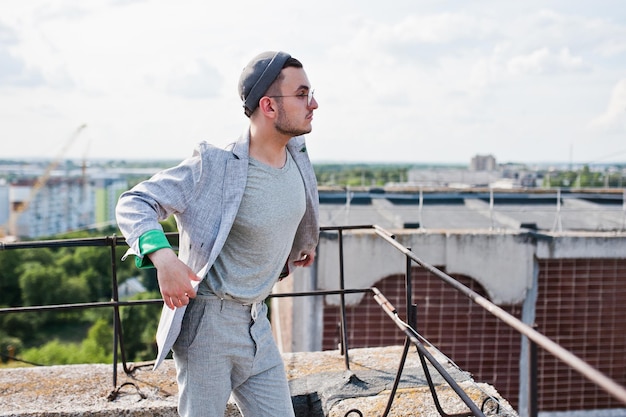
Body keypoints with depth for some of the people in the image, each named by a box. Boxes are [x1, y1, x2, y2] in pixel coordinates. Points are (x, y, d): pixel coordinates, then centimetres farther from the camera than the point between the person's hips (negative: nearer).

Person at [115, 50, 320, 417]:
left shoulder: (296, 153, 0)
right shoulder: (215, 165, -19)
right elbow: (134, 203, -16)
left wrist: (302, 245, 35)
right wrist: (162, 255, -33)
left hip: (257, 322, 7)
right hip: (208, 321, -6)